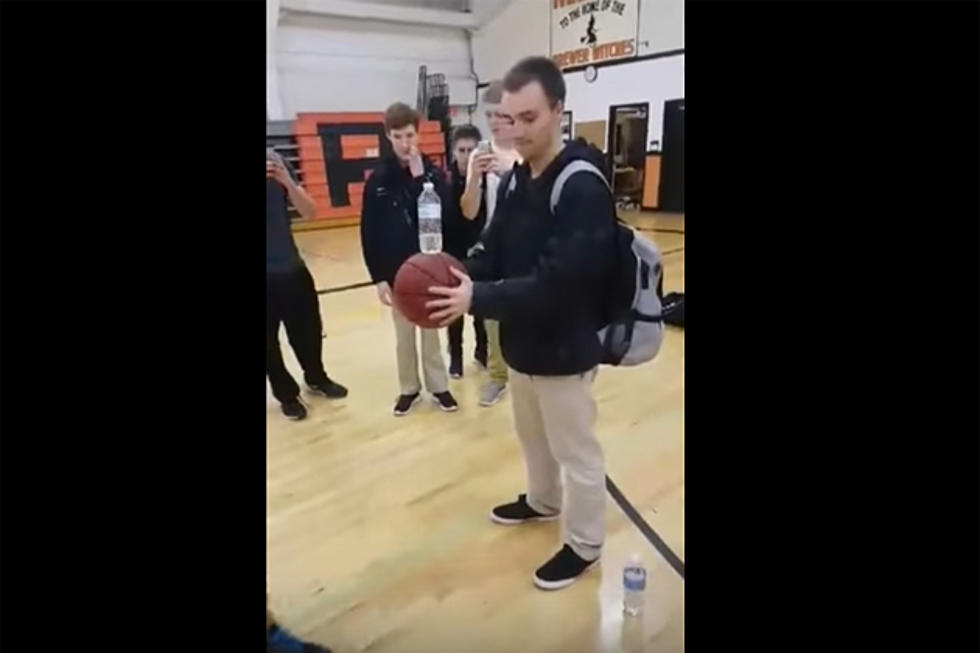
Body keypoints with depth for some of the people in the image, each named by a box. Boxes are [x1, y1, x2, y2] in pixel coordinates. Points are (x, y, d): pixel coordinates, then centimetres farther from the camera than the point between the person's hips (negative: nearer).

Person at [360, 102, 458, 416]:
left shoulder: (433, 174, -3)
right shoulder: (378, 179, -3)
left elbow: (446, 218, -16)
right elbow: (369, 233, -3)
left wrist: (420, 178, -18)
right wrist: (378, 276, -7)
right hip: (396, 272, 1)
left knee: (431, 330, 13)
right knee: (404, 334, 13)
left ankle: (438, 386, 27)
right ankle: (409, 388, 29)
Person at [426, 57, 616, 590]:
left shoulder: (583, 187, -22)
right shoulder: (515, 180, 4)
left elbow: (558, 283, -29)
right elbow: (493, 249, 6)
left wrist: (478, 299, -32)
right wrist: (461, 277, -15)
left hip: (564, 350, -8)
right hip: (522, 344, 8)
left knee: (577, 453, 11)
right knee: (532, 436, 27)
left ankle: (583, 545, 33)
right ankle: (541, 501, 52)